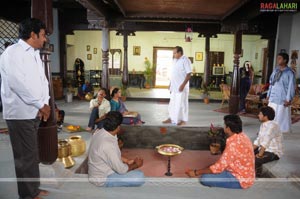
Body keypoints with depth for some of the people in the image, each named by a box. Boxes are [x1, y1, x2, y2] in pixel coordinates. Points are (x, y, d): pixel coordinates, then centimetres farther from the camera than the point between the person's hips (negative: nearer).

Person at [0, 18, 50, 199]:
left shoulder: (35, 54, 15)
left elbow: (43, 80, 12)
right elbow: (19, 83, -21)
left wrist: (45, 104, -2)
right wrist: (40, 105, -14)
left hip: (34, 112, 8)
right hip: (20, 113, -8)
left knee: (32, 154, 17)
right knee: (26, 156, 1)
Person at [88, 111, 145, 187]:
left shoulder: (100, 132, -7)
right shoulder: (108, 145, -35)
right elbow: (121, 170, -24)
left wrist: (128, 161, 5)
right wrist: (136, 165, -7)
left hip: (100, 170, 9)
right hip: (103, 179, -9)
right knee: (140, 177, -13)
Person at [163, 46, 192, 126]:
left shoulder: (185, 60, -13)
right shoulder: (175, 60, 13)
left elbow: (189, 74, -17)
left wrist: (183, 85, -22)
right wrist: (171, 83, 16)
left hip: (181, 86, -8)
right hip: (174, 86, 8)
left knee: (181, 103, 0)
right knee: (172, 103, 13)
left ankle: (183, 120, 13)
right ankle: (171, 118, 24)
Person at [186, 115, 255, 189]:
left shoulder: (233, 144, -30)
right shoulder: (242, 136, 0)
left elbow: (218, 167, -26)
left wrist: (196, 172, -17)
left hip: (241, 180, -9)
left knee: (204, 178, -15)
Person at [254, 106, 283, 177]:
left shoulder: (272, 126, -23)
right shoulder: (263, 125, 7)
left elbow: (265, 142, -26)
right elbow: (258, 140, 9)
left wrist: (259, 155, -23)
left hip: (273, 153, -9)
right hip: (263, 149, 9)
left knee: (255, 160, -27)